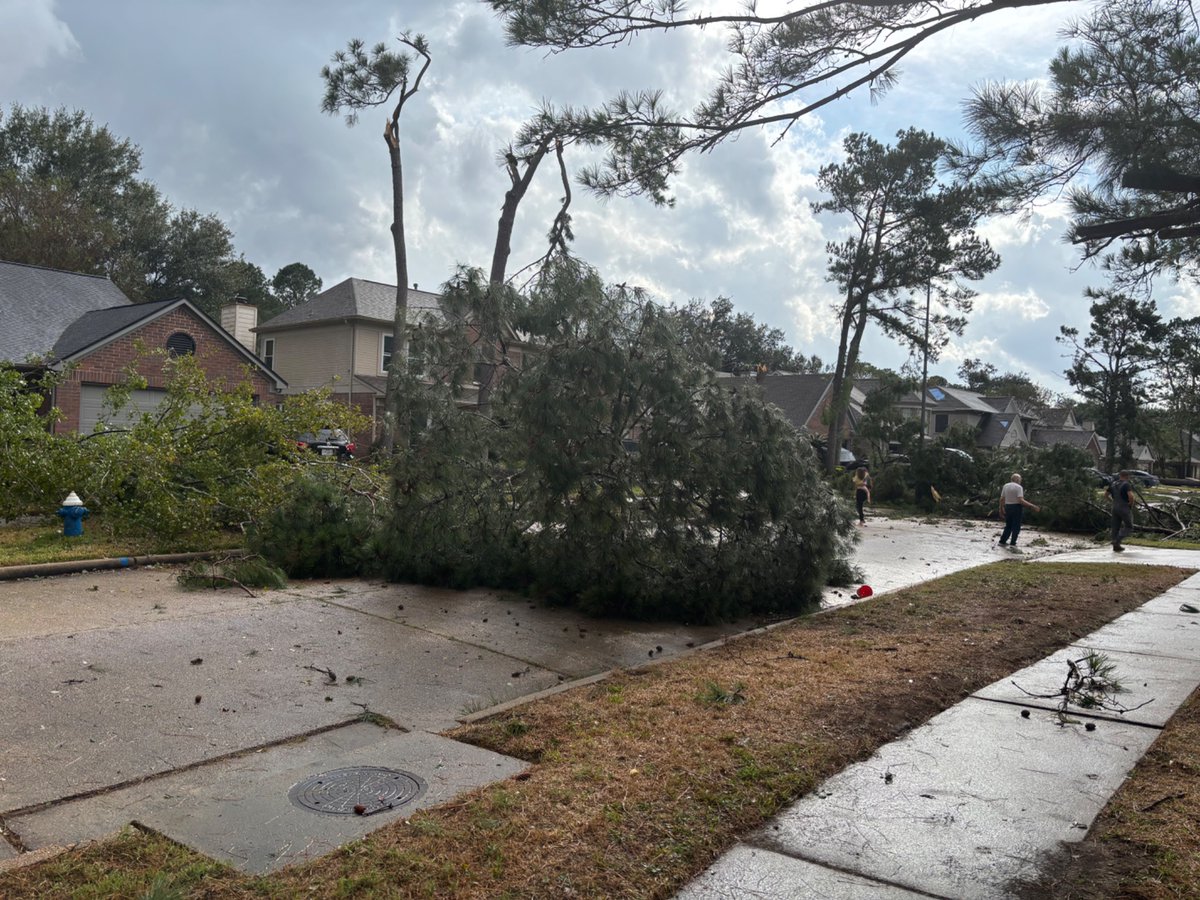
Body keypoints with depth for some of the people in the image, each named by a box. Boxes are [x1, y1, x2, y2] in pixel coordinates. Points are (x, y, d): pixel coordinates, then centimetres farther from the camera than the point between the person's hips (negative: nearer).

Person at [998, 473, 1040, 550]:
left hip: (1007, 507, 6)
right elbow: (1021, 500, -20)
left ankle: (1002, 541, 15)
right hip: (1017, 507, -6)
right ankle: (1012, 543, -3)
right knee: (1016, 527, 2)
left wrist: (1001, 508, 20)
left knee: (1008, 526, 16)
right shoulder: (1018, 487, -11)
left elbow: (1002, 499, 6)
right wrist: (1032, 506, -20)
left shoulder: (1005, 486, 6)